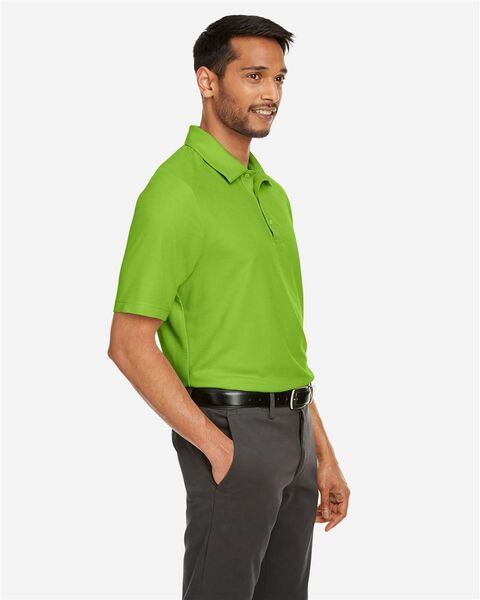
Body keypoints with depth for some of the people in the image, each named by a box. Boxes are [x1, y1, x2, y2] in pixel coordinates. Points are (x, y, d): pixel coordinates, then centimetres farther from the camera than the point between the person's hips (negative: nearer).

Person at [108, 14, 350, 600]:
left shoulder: (272, 193, 15)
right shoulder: (176, 190, -13)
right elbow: (129, 343, -17)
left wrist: (323, 452, 15)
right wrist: (215, 446, -18)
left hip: (293, 430, 8)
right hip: (231, 428, -8)